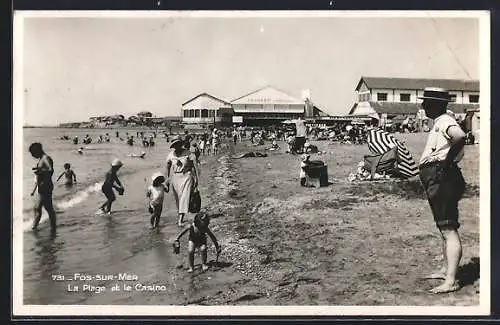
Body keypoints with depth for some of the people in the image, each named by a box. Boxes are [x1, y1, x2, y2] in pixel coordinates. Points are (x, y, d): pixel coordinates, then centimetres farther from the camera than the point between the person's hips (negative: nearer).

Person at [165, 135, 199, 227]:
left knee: (184, 197, -13)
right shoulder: (171, 155, 1)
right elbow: (168, 167, 10)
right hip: (175, 178, 3)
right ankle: (179, 216, 28)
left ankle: (180, 220, -18)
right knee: (177, 198, 11)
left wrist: (195, 179, -5)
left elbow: (193, 166, -3)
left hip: (186, 177, -3)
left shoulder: (187, 153, -7)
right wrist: (167, 179, 9)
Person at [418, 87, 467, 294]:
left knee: (449, 229, -13)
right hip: (438, 181, 11)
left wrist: (447, 162, -21)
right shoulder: (440, 123, 20)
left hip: (442, 179, -11)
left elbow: (460, 137, -32)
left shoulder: (444, 121, -12)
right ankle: (446, 270, 32)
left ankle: (451, 281, -14)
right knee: (444, 228, 19)